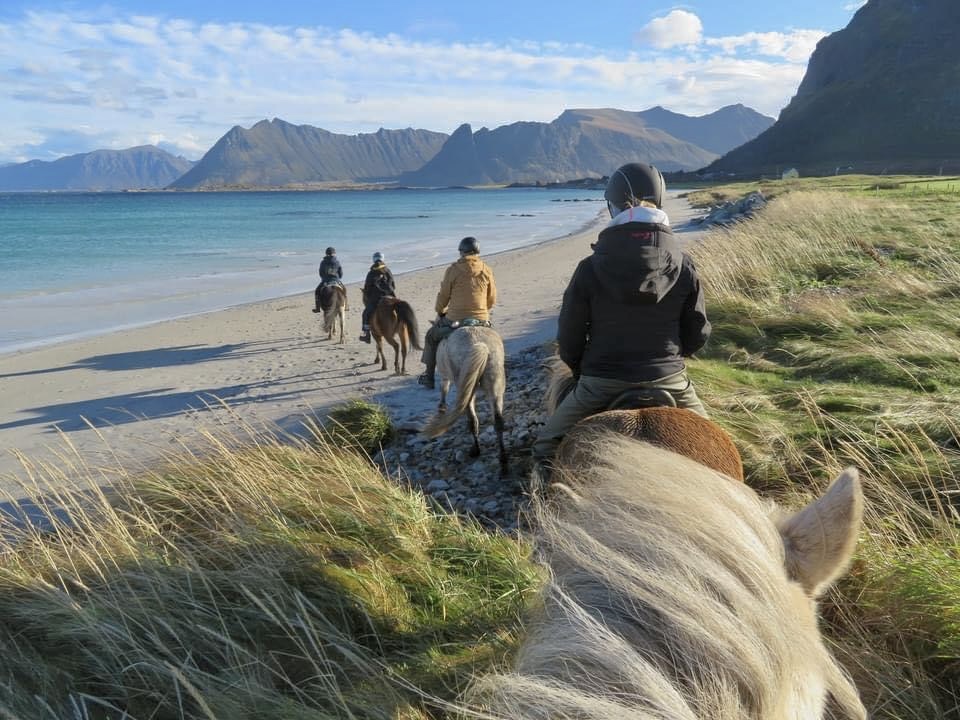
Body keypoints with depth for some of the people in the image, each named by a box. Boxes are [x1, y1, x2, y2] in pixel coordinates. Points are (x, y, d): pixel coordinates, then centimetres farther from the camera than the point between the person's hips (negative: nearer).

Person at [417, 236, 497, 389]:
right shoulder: (487, 270, 1)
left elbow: (443, 296, -1)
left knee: (431, 336, 24)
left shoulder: (453, 269, -7)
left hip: (455, 320, -2)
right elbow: (492, 299, 7)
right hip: (482, 321, 3)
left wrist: (440, 313, 19)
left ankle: (429, 376, 29)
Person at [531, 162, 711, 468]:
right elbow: (698, 333, 3)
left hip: (602, 384, -2)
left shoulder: (590, 268, -10)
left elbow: (569, 335, -4)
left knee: (546, 448, 16)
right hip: (669, 381, 2)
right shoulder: (684, 265, -4)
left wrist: (579, 368, 17)